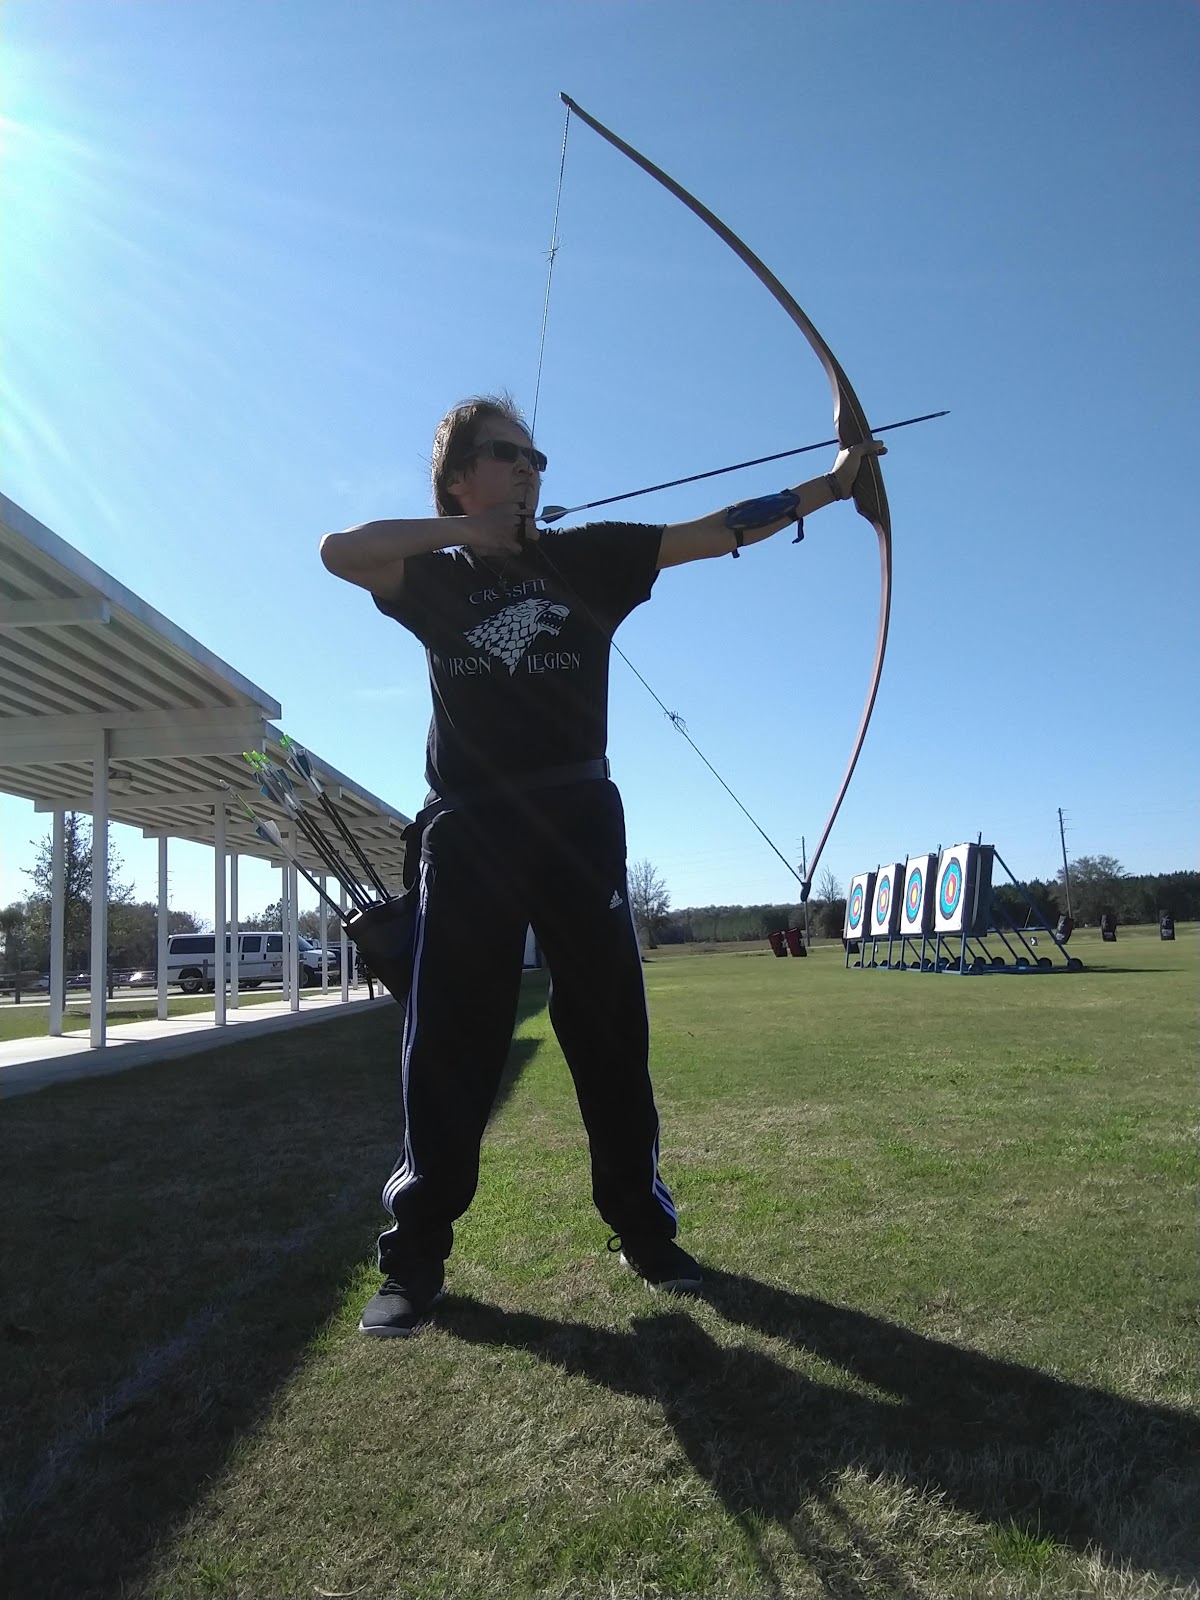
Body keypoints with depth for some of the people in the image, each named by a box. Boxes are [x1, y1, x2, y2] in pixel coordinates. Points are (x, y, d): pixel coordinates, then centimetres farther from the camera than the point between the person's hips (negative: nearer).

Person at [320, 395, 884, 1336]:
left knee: (611, 1033, 5)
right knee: (451, 1042, 0)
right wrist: (470, 530, -4)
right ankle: (416, 1257, 10)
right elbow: (338, 550, -6)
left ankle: (643, 1227, 18)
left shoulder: (586, 557, 11)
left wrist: (828, 486, -1)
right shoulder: (436, 577, 11)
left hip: (578, 823, 1)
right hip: (468, 831, 0)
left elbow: (716, 531, 5)